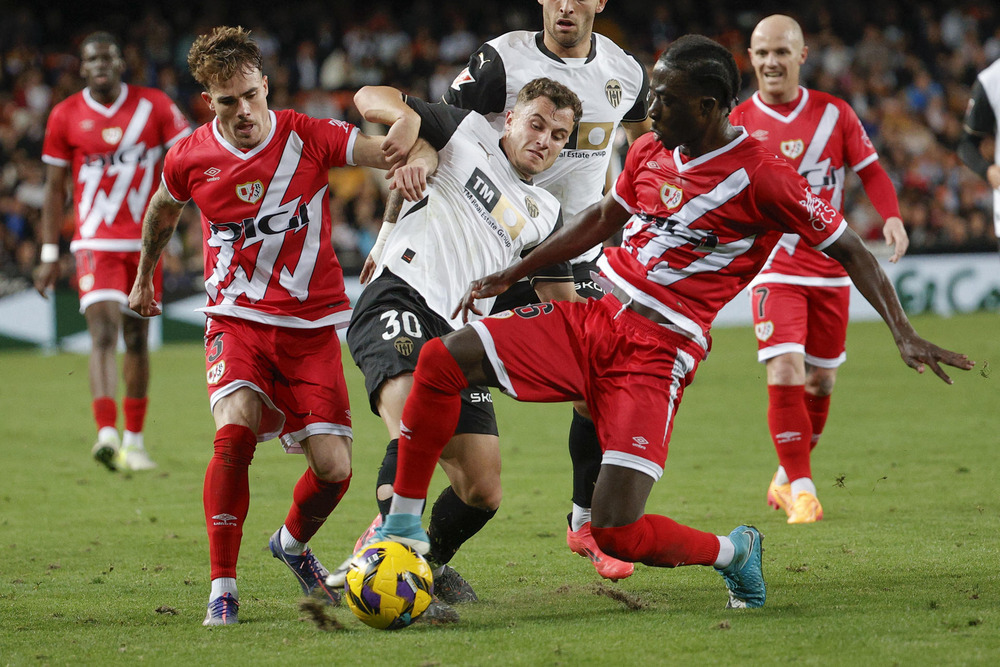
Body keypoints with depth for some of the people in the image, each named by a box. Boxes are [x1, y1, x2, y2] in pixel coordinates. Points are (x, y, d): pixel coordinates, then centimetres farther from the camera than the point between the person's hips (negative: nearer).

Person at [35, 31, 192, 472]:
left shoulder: (153, 106, 1)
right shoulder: (66, 116, 1)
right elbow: (55, 189, 7)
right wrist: (49, 255, 5)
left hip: (144, 244, 2)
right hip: (95, 244, -2)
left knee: (137, 339, 9)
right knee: (104, 332, -18)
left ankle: (133, 440, 20)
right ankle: (107, 435, -32)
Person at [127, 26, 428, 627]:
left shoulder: (307, 138, -9)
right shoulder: (189, 158, -3)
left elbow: (393, 153, -15)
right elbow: (163, 211, 19)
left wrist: (407, 131, -39)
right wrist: (144, 278, 33)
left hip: (311, 324, 0)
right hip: (236, 320, 0)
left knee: (333, 468, -7)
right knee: (235, 428, -28)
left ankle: (293, 543, 29)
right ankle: (223, 588, -16)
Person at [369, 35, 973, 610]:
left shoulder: (761, 177, -11)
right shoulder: (651, 152, 9)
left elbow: (848, 250, -4)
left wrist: (904, 334, -13)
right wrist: (509, 276, 29)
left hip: (659, 354, -6)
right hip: (594, 322, 6)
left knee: (616, 532, -18)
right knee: (444, 359, -13)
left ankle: (734, 552, 14)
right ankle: (404, 525, 1)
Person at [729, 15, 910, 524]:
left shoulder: (834, 114, 2)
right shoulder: (739, 124, -2)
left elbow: (870, 171, 7)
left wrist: (892, 218, -10)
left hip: (830, 267, 3)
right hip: (774, 268, -3)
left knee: (821, 381, 10)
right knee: (784, 373, -18)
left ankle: (787, 479, 30)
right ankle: (802, 489, -9)